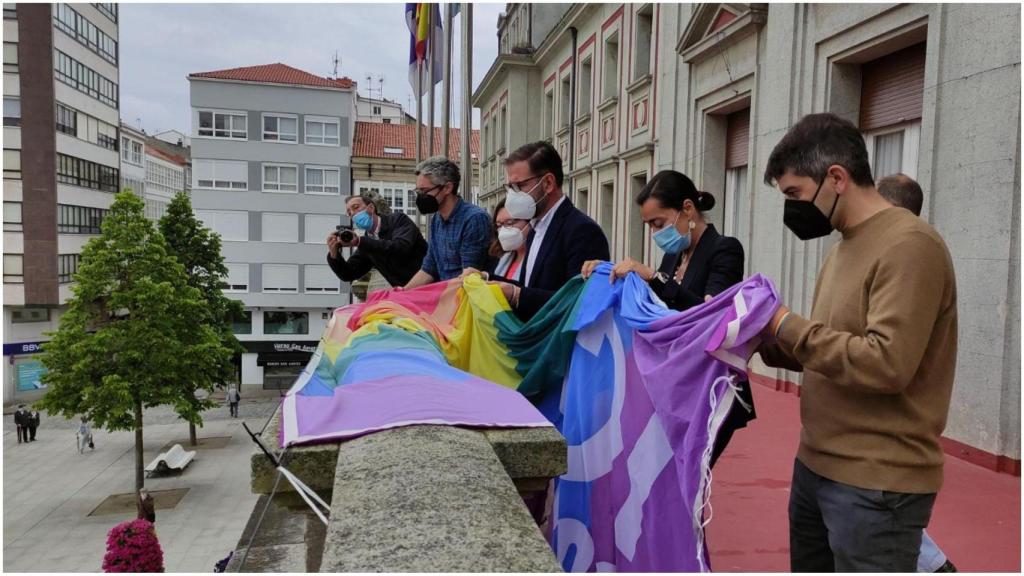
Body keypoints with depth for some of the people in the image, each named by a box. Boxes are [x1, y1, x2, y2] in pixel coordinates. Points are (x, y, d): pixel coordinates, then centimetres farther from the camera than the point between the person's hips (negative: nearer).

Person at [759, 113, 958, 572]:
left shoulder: (908, 244, -16)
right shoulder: (845, 247, 11)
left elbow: (886, 363, -25)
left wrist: (786, 325, -16)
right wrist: (769, 341, 0)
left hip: (876, 485, -8)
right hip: (816, 467, 9)